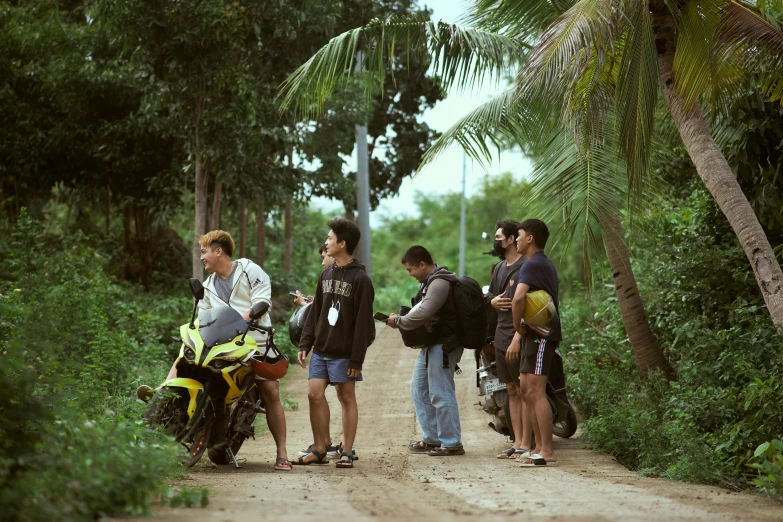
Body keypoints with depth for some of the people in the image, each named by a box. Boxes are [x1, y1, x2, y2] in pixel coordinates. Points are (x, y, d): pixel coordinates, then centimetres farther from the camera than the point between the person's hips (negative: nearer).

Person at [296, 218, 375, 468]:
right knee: (314, 394, 0)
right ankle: (319, 450, 8)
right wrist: (305, 344, 8)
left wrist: (357, 359, -16)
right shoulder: (327, 274, 12)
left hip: (344, 352, -6)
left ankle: (346, 452, 7)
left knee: (347, 398, 2)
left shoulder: (360, 279, -9)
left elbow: (362, 322, -13)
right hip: (321, 350, 6)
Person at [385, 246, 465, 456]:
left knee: (440, 394, -7)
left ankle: (451, 443, -1)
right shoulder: (429, 282, 16)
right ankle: (431, 438, 22)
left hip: (443, 346, -11)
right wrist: (401, 319, 1)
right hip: (430, 346, 11)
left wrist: (399, 321, -13)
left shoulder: (439, 283, -18)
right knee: (419, 389, 15)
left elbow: (423, 314, -26)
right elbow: (422, 311, 18)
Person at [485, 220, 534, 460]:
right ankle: (517, 443, 14)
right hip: (501, 337, 9)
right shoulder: (500, 268, 17)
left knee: (523, 391, -6)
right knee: (512, 391, 10)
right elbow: (491, 296, 30)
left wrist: (518, 336, -23)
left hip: (519, 337, -9)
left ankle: (525, 445, -5)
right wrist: (493, 301, 5)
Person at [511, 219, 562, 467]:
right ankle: (539, 446, 19)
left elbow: (518, 298, -31)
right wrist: (519, 339, 19)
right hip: (536, 334, 11)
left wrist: (518, 325, -15)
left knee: (535, 392, -11)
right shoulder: (546, 264, 19)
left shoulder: (532, 265, -14)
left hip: (539, 335, -11)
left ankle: (547, 453, -13)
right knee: (527, 391, 15)